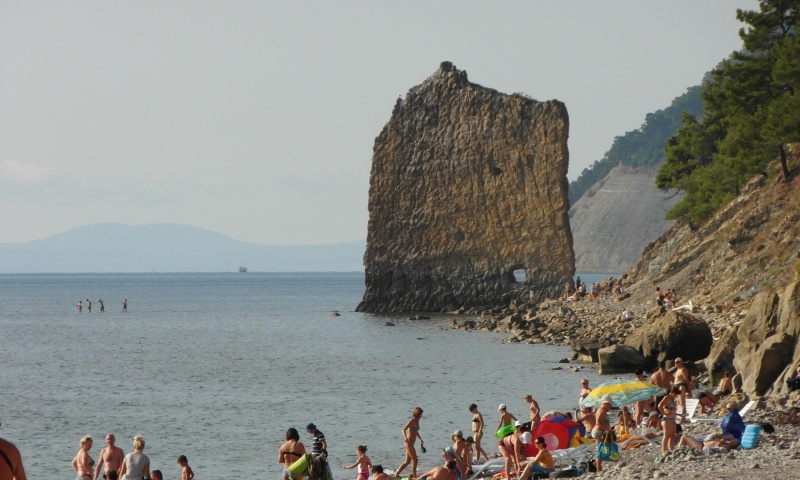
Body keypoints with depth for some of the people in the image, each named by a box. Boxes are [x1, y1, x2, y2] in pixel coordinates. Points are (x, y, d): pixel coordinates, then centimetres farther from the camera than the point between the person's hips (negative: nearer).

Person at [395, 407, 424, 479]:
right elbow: (403, 429, -22)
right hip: (409, 443, -9)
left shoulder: (417, 421, 11)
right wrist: (405, 437, -39)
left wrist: (420, 439, 34)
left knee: (407, 461, 14)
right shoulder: (412, 421, -15)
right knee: (415, 461, -7)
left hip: (411, 443, 9)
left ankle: (396, 474, 20)